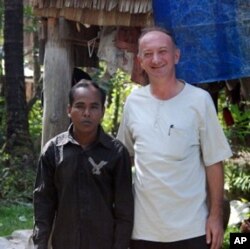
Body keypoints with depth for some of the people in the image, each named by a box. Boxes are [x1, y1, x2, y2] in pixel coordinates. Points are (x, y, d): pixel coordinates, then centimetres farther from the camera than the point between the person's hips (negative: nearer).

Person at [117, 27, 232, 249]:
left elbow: (213, 162, -4)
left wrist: (216, 215, -6)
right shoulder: (133, 102, 3)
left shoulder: (199, 100, -7)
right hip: (143, 227, 3)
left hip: (191, 228, -3)